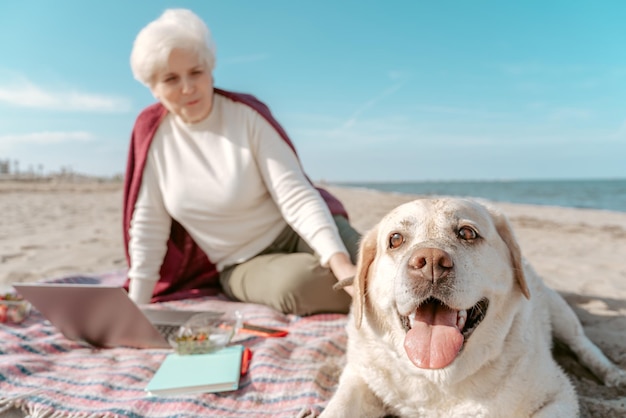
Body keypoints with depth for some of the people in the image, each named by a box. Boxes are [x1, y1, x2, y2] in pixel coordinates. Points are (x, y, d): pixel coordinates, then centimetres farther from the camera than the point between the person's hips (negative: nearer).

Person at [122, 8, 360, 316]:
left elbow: (296, 195, -21)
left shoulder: (247, 115, -12)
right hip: (239, 265, 2)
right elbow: (148, 225, 0)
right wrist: (136, 306, -1)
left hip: (295, 233, -1)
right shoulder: (151, 132, -4)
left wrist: (341, 262, -34)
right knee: (297, 284, -32)